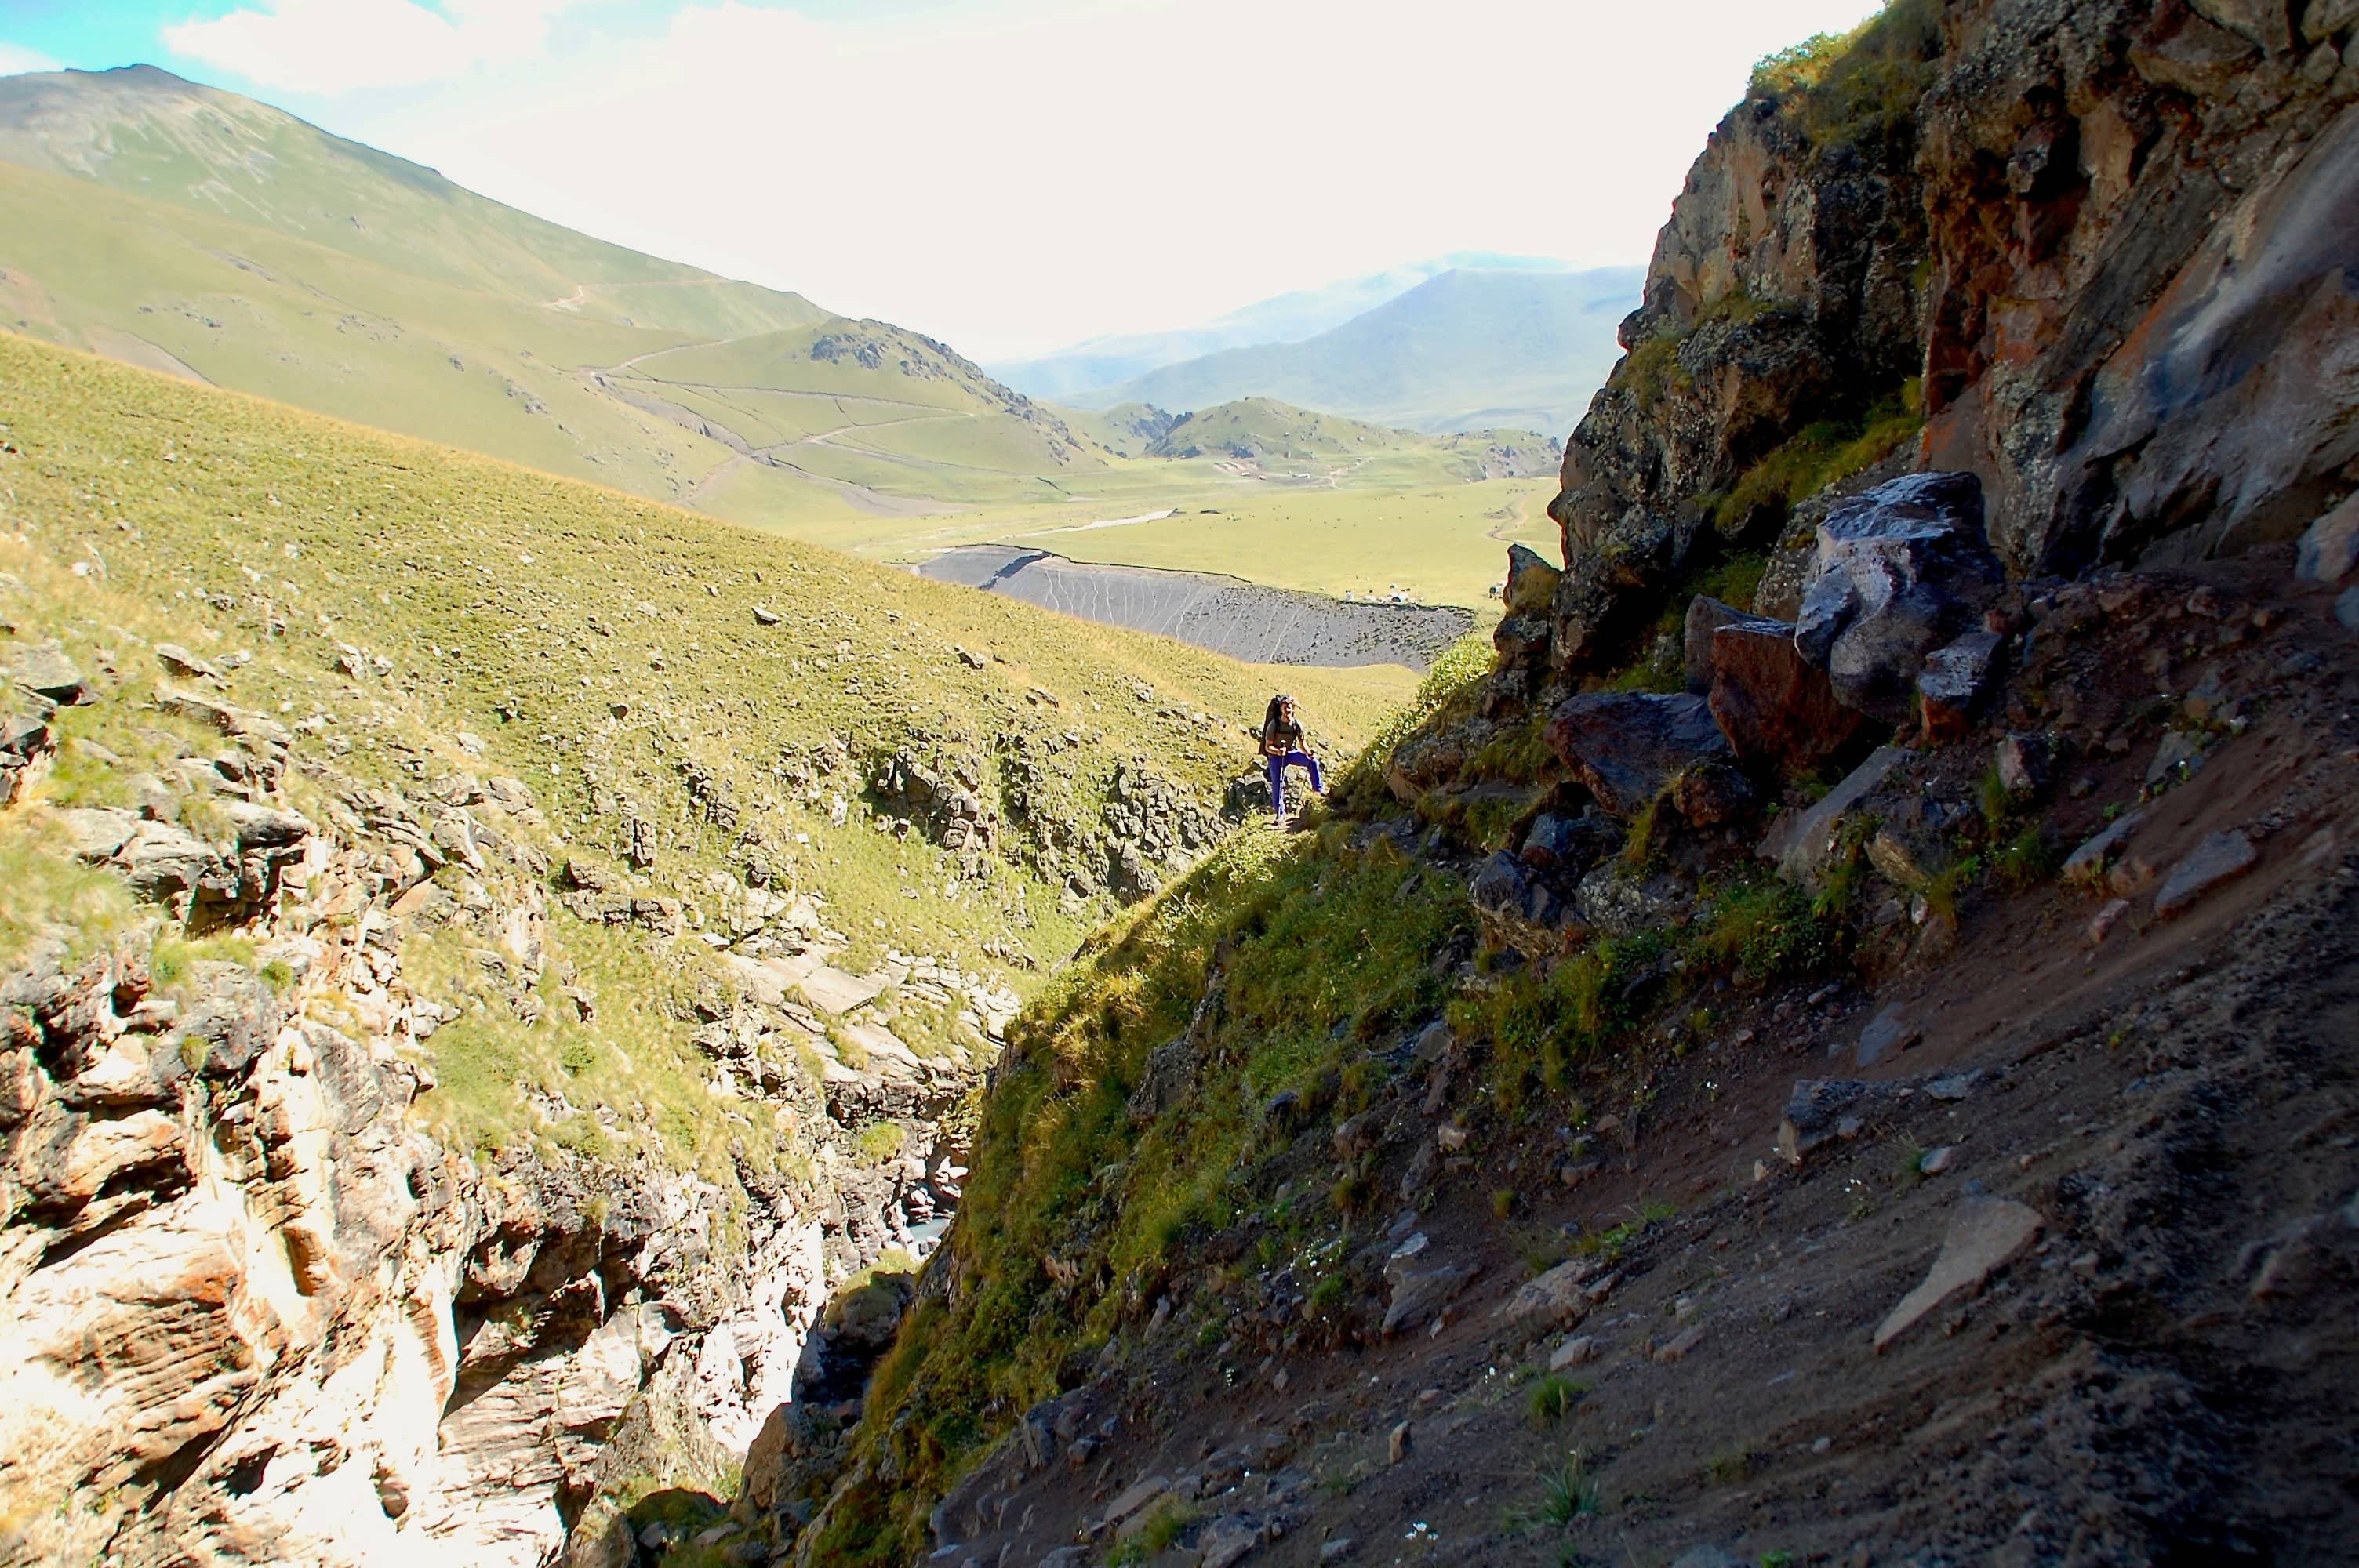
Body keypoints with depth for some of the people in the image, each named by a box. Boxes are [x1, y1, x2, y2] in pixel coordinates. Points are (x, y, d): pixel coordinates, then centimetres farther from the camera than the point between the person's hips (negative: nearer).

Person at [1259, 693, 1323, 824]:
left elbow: (1302, 743, -1)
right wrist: (1278, 751, -38)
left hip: (1291, 753, 3)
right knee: (1277, 784, -6)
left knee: (1313, 761, -17)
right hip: (1275, 756, -3)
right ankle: (1279, 813, 6)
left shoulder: (1297, 724, -12)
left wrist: (1308, 753, -22)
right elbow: (1267, 747, -17)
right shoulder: (1274, 725, -20)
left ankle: (1317, 788, -1)